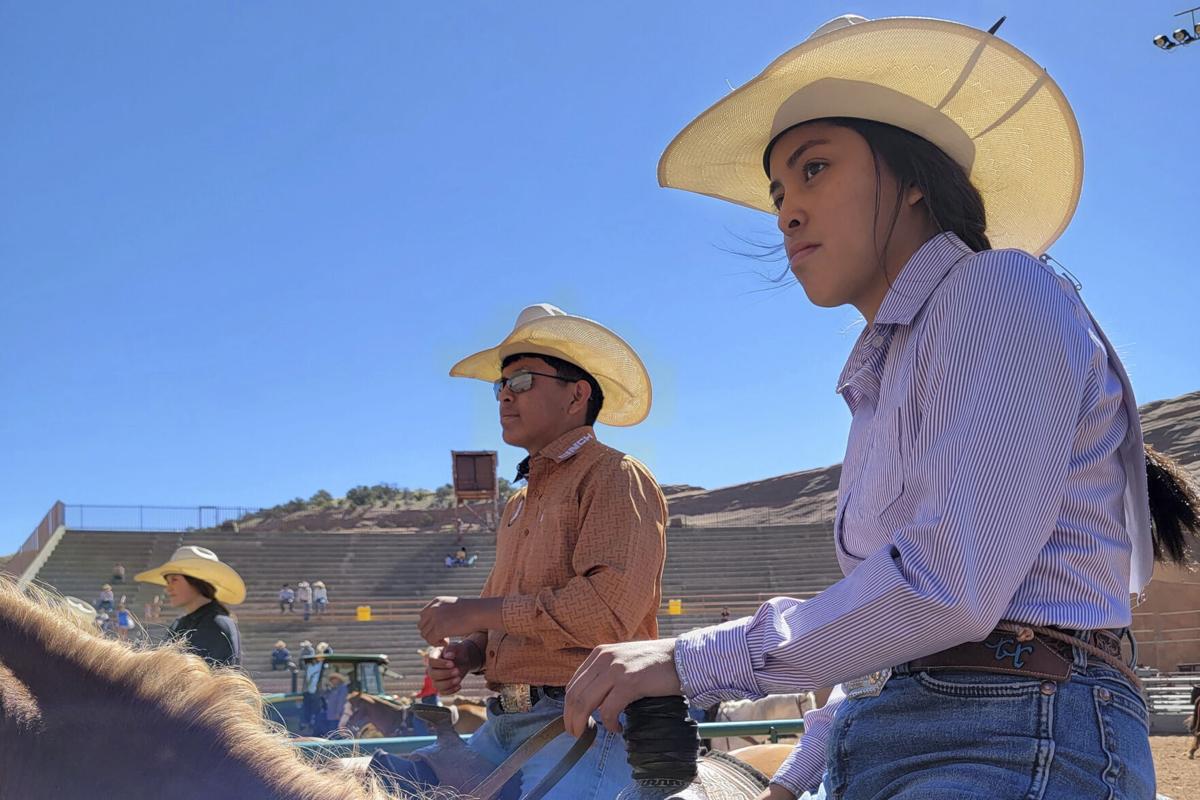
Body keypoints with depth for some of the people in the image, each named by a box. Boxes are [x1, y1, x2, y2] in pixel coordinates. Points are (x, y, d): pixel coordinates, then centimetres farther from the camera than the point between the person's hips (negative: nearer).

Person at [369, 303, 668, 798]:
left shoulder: (616, 478, -4)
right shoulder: (520, 505, 23)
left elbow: (611, 607, -19)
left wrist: (477, 612, -13)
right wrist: (465, 653, 5)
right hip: (504, 727, 8)